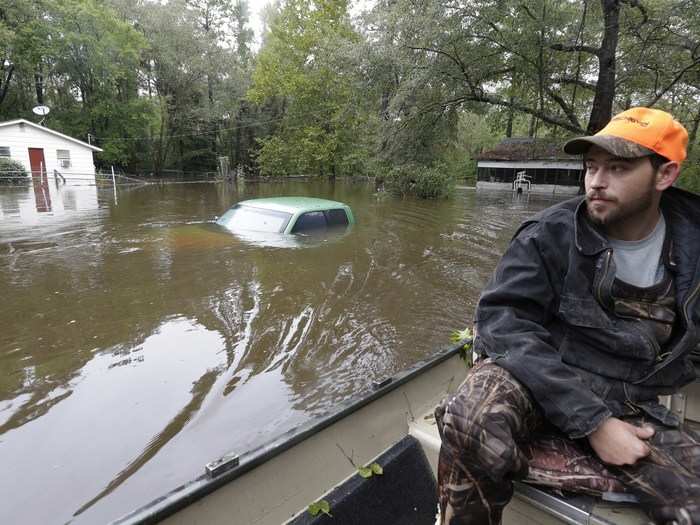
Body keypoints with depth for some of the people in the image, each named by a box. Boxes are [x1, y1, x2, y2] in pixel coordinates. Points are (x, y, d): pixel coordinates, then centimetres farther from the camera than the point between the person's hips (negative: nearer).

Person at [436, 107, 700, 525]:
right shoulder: (551, 234, -9)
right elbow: (502, 322, -18)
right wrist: (592, 421, -21)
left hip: (630, 407, 4)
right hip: (537, 383, -3)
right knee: (475, 420, -34)